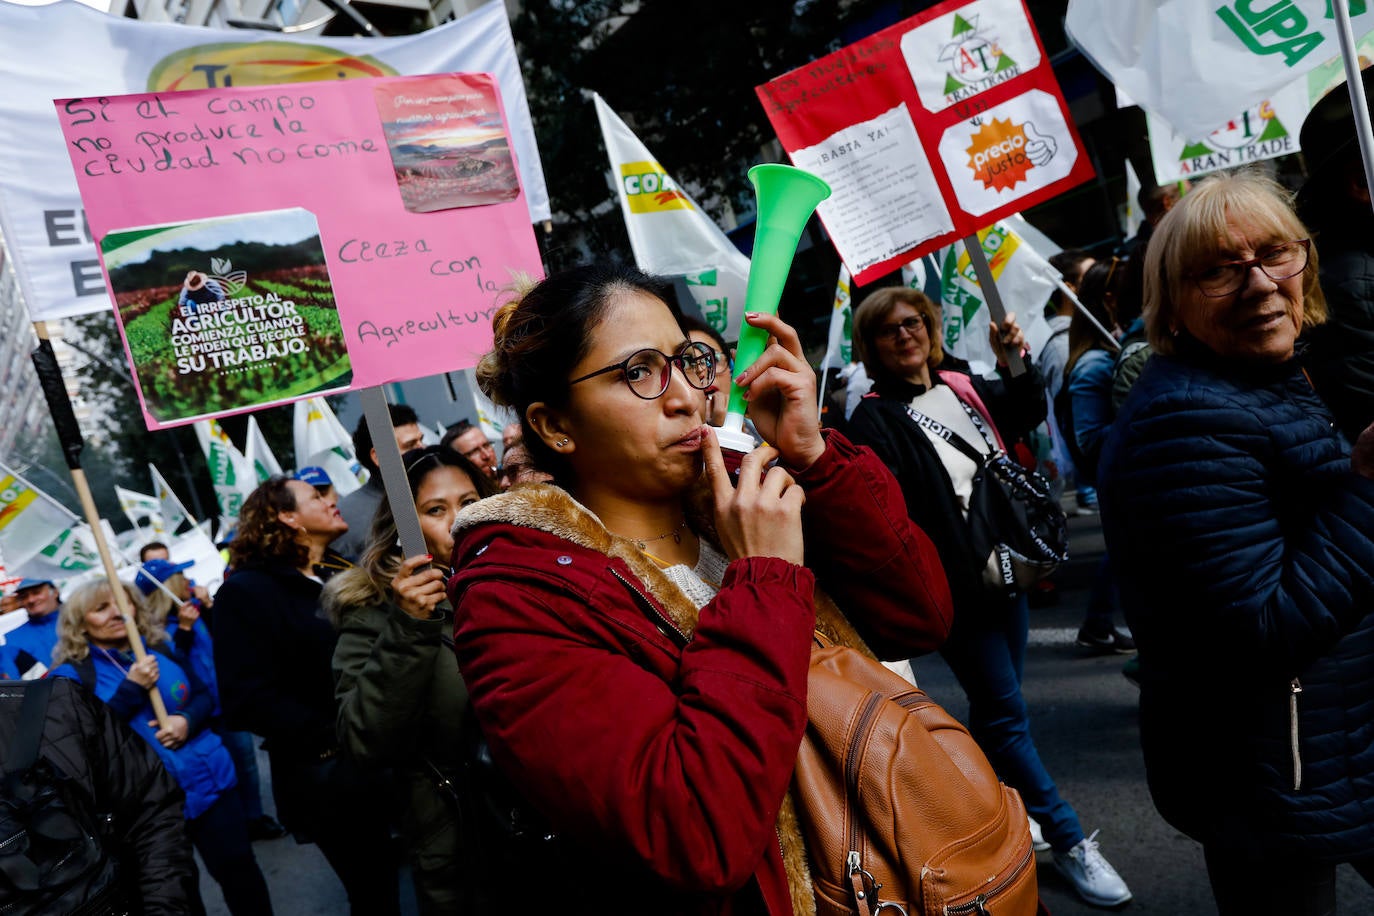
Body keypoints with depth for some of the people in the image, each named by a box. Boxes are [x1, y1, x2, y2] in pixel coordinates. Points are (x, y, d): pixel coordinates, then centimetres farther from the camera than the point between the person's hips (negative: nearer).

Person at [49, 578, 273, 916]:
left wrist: (187, 719, -10)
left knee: (238, 867, 8)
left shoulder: (160, 650, 7)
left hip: (208, 783, 3)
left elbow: (205, 696, 12)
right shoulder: (71, 674, -4)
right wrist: (131, 689, -19)